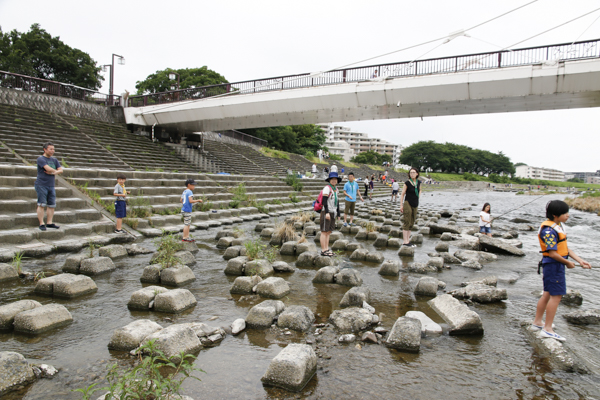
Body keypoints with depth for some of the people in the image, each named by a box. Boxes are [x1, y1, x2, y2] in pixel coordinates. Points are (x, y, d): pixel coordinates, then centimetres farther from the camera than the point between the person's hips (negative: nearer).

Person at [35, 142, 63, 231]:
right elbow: (48, 168, -19)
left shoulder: (54, 160, 15)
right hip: (41, 185, -6)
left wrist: (53, 172, -11)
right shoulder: (40, 159, -5)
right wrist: (55, 171, -1)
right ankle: (41, 224, -3)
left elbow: (60, 170, 7)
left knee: (51, 205, 4)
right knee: (41, 205, -6)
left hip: (51, 186, 6)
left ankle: (49, 222, 10)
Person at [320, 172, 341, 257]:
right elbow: (324, 200, -20)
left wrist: (338, 214, 19)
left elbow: (337, 201, 19)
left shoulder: (336, 189, 14)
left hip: (332, 213, 8)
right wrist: (327, 212, -27)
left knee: (329, 232, 12)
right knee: (324, 232, -3)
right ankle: (323, 250, 1)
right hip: (326, 213, -8)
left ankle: (326, 249, 19)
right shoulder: (327, 188, -12)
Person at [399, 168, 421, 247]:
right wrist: (401, 205, -9)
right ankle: (406, 241, -4)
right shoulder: (407, 183, -10)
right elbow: (402, 194, -6)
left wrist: (417, 198, 15)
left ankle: (408, 239, 19)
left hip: (415, 205, 6)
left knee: (411, 223, 10)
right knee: (407, 223, -7)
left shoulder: (418, 182, 5)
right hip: (408, 204, -6)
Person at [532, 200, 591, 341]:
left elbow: (565, 248, 15)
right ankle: (547, 329, -1)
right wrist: (567, 263, -9)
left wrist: (580, 260, 8)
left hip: (557, 265, 10)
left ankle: (537, 322, 28)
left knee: (548, 294, 17)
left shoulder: (559, 226, 12)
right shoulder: (549, 230, -21)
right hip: (553, 265, -10)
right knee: (556, 295, -7)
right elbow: (553, 253, -22)